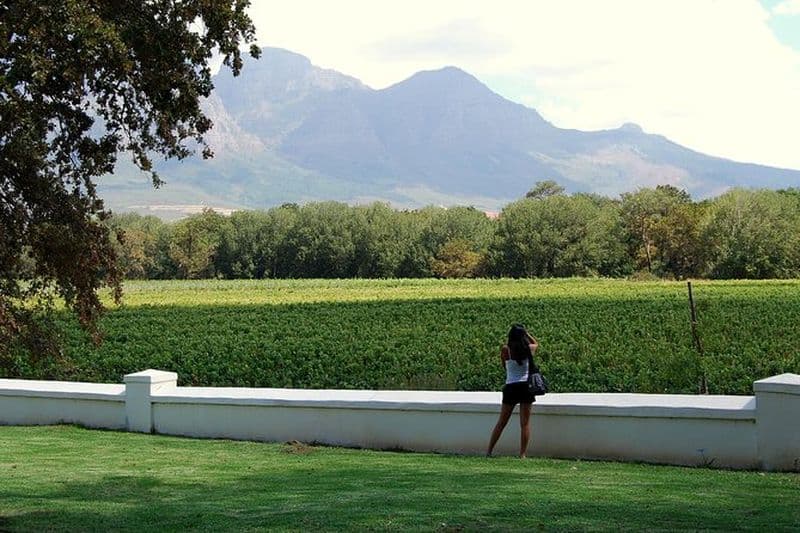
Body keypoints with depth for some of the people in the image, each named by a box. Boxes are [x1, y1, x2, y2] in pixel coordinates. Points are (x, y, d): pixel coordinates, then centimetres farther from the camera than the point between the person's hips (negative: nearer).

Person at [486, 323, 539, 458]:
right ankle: (522, 454, 1)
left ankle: (488, 452, 11)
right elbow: (536, 343, 24)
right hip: (526, 386, 0)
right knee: (525, 423, 4)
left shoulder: (505, 350, -5)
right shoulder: (529, 349, 0)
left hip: (510, 387, 0)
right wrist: (526, 333, 21)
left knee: (501, 422, 9)